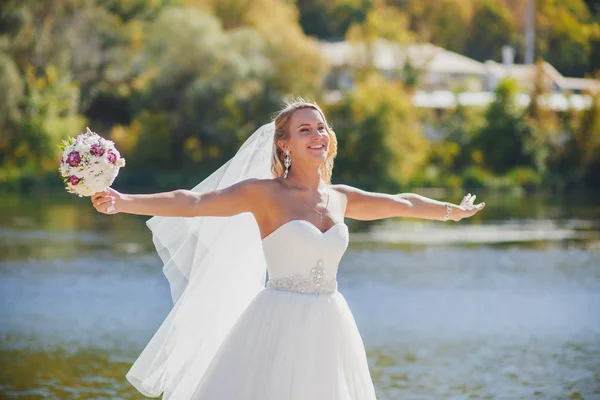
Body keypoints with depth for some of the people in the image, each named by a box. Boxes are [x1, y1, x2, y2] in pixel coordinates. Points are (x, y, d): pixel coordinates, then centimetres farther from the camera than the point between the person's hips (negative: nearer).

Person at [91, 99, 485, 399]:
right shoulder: (265, 193, -6)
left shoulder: (341, 198, 11)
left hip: (328, 332, 5)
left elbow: (401, 203, 27)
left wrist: (453, 210, 40)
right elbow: (194, 202, -17)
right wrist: (124, 202, -28)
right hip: (278, 329, -5)